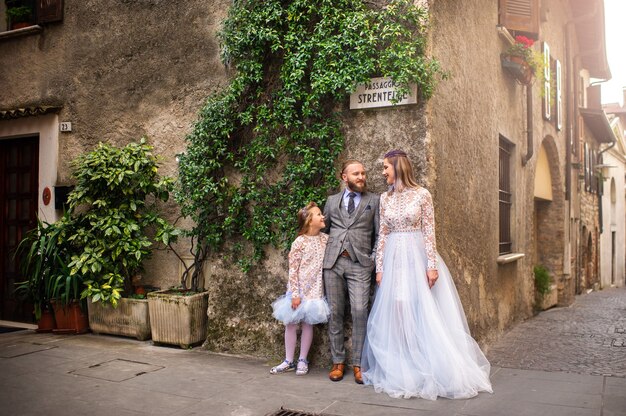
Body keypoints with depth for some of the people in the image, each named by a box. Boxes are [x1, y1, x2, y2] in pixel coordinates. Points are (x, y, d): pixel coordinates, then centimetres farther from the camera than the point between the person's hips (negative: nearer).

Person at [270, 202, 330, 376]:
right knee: (291, 323, 6)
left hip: (314, 289, 2)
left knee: (308, 323, 7)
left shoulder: (326, 239, 0)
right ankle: (288, 361, 19)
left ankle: (302, 360, 21)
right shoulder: (299, 242, -10)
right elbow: (292, 270, -9)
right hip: (298, 289, -2)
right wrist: (295, 294, -12)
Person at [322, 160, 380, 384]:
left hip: (360, 263, -2)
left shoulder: (373, 200, 10)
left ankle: (358, 363, 1)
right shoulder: (332, 200, 16)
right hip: (333, 262, 2)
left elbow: (379, 234, 7)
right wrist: (324, 254, 15)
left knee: (360, 311, -11)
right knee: (335, 312, 4)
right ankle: (338, 361, 15)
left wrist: (375, 260, -1)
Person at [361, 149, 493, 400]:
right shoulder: (385, 198, 8)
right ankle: (400, 371, 14)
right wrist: (379, 267, 4)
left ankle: (427, 370, 12)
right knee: (396, 312, 3)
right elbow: (382, 235, 9)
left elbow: (429, 232, -6)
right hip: (394, 259, 4)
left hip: (417, 257, -3)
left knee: (423, 311, -1)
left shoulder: (422, 194, -4)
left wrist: (432, 265, -12)